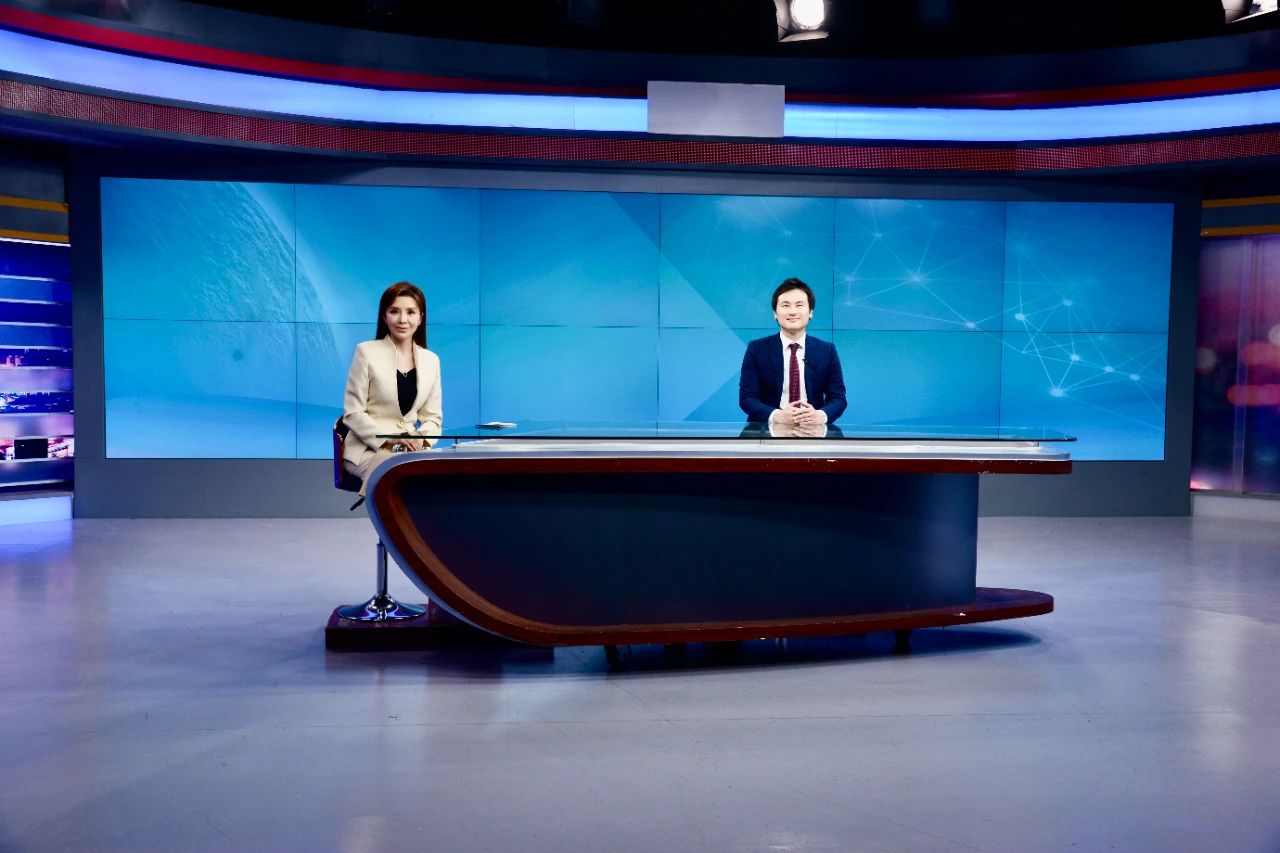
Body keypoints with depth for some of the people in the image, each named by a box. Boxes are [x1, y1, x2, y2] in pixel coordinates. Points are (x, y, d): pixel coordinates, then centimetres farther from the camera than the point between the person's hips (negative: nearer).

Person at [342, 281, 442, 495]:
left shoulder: (431, 360, 10)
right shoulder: (366, 352, -2)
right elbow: (353, 413, -4)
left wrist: (421, 440, -10)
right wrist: (390, 439, -18)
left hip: (412, 449, 4)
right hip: (368, 448, -3)